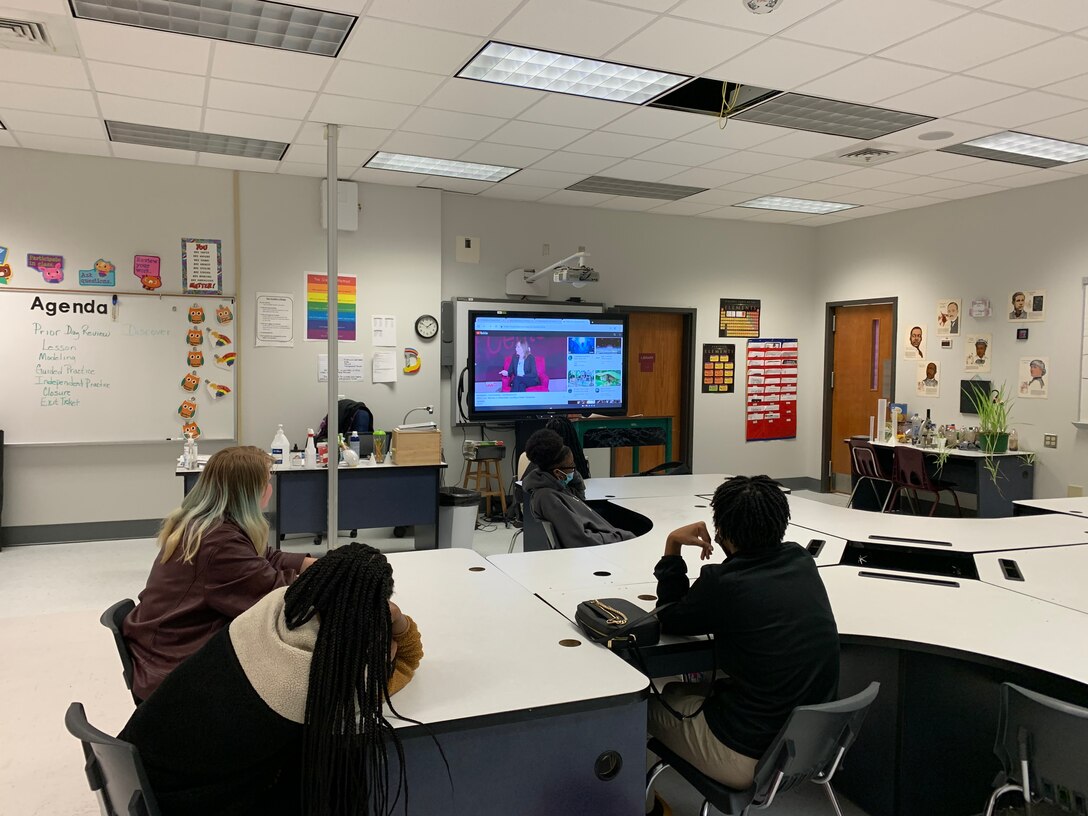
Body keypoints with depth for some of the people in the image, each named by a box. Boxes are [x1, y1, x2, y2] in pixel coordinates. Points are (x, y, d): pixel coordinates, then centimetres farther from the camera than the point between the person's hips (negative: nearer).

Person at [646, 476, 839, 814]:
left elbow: (668, 620, -4)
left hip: (749, 757, -7)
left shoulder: (722, 583, -24)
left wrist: (673, 546, -2)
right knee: (682, 692, 27)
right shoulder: (801, 561, -5)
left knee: (646, 703, 20)